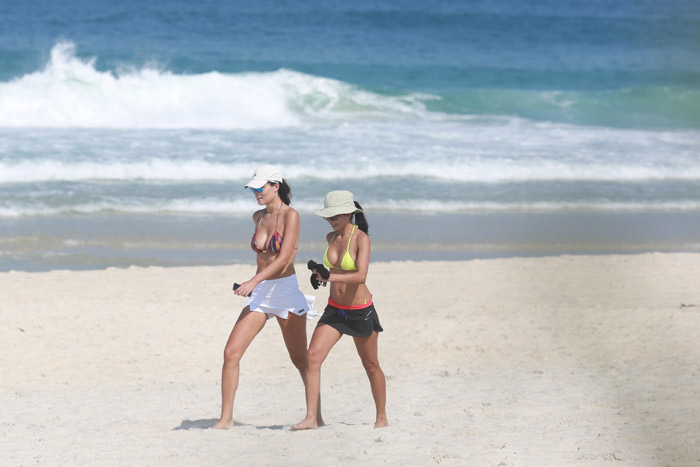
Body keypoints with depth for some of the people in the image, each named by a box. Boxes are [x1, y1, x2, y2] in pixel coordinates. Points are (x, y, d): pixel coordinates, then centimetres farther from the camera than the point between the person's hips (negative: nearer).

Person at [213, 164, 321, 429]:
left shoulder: (290, 215, -10)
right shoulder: (258, 217, 10)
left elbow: (284, 258, -19)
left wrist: (254, 281, -28)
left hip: (286, 291, -6)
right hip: (259, 295, 6)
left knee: (300, 360, 4)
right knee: (231, 353, -7)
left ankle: (317, 416, 19)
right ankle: (226, 419, -3)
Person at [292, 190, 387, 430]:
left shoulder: (361, 238, -16)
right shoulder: (331, 238, 3)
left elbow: (361, 276, -29)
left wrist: (330, 277, -39)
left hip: (361, 311, -5)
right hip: (334, 310, 5)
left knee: (370, 365, 10)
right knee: (312, 357, -13)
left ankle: (382, 417, 28)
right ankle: (311, 418, -14)